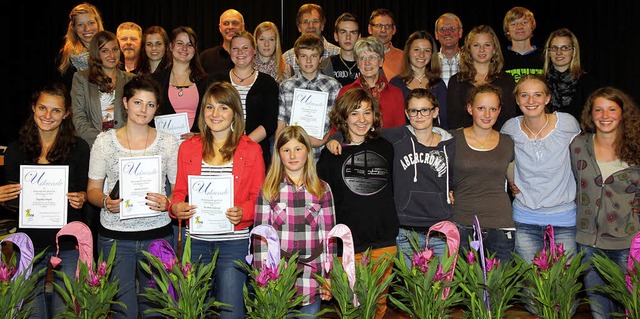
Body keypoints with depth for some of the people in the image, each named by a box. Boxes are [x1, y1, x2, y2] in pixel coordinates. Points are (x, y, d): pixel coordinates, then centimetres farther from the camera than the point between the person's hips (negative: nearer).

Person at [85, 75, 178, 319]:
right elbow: (93, 189, 6)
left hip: (157, 235, 1)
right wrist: (106, 202, -15)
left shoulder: (168, 142, 2)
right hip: (114, 236, 0)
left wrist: (168, 204, -15)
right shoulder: (104, 141, 2)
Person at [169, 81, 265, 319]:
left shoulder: (251, 150, 2)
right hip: (196, 242, 2)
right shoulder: (188, 148, 8)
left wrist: (243, 212, -16)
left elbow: (259, 197, 3)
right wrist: (176, 207, -9)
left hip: (234, 243, -2)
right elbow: (180, 191, 12)